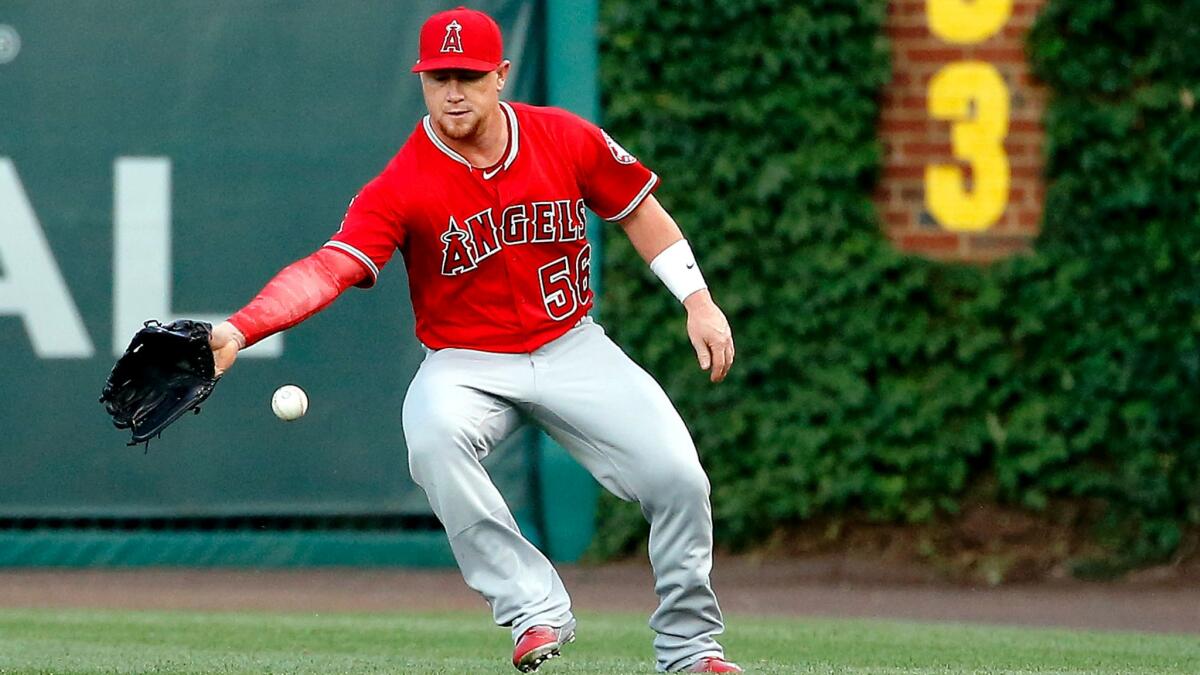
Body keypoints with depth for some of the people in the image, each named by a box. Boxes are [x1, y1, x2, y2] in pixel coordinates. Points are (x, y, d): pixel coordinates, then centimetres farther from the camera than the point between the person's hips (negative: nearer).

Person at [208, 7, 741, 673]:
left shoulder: (567, 140, -8)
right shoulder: (401, 188, -18)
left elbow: (637, 209, 9)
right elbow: (329, 266, -30)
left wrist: (697, 300, 4)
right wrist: (239, 330, -47)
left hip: (571, 346, 2)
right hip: (466, 363, -2)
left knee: (677, 478, -13)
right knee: (433, 436, -37)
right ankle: (536, 611, -26)